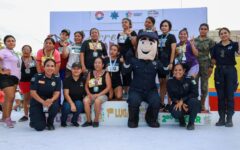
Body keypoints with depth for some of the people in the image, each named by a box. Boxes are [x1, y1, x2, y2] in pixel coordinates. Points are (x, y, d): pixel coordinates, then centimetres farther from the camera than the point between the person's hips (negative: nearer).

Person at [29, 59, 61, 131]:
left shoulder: (57, 79, -3)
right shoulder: (37, 77, -10)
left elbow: (57, 93, -11)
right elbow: (33, 92, -15)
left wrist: (51, 100, -34)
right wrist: (43, 102, -30)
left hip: (50, 101, 2)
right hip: (37, 103, -2)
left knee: (55, 105, -35)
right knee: (40, 127, -17)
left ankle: (50, 123, -2)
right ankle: (34, 120, 23)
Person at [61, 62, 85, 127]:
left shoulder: (83, 80, 1)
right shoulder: (67, 80, -4)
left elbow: (85, 93, 4)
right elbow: (66, 94, -12)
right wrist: (72, 104, -26)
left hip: (79, 102, 1)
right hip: (68, 101, -1)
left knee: (78, 103, -33)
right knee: (67, 106, -34)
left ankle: (74, 121, -3)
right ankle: (63, 121, 2)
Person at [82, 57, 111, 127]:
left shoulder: (106, 74, 3)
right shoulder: (90, 73, 13)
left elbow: (108, 87, -5)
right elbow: (86, 86, 11)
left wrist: (98, 94, -13)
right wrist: (89, 94, -7)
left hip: (102, 95, -3)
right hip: (91, 95, 3)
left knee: (97, 101, -34)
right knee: (85, 100, -28)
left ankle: (96, 121, -14)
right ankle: (88, 121, -12)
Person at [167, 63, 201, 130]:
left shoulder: (189, 79, -13)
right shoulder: (170, 81, -7)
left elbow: (195, 94, -18)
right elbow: (172, 97, -4)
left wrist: (182, 100, -26)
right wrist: (179, 103, -21)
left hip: (189, 104, -1)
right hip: (177, 103, 1)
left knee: (193, 101, -36)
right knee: (175, 113, -32)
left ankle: (191, 123, -10)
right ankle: (181, 120, 10)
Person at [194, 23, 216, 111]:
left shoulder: (210, 41, 2)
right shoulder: (194, 40, 6)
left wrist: (211, 67, -6)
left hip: (205, 65, -1)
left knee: (204, 86, 5)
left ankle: (202, 105, 18)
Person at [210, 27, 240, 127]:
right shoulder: (216, 46, 9)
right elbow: (213, 60, 10)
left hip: (230, 71, -2)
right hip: (219, 71, 3)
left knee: (230, 95, 0)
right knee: (221, 96, 5)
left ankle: (229, 118, 7)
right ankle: (221, 118, 12)